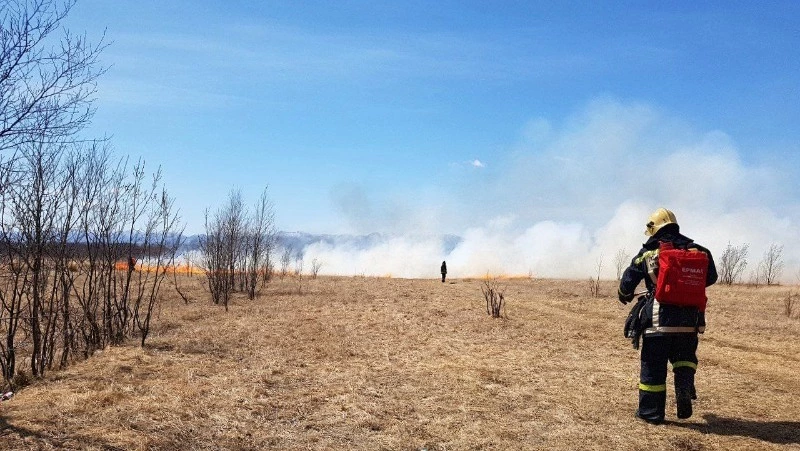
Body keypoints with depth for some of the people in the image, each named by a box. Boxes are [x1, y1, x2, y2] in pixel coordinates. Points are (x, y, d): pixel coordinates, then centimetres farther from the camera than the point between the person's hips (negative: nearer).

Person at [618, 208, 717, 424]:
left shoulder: (647, 254, -1)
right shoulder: (696, 250, 5)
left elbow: (627, 282, 4)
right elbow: (711, 277, 14)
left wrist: (625, 296, 26)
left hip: (658, 319, -2)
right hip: (689, 319, 2)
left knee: (653, 365, 7)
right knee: (685, 357, 22)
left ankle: (651, 411, 13)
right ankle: (684, 386, -7)